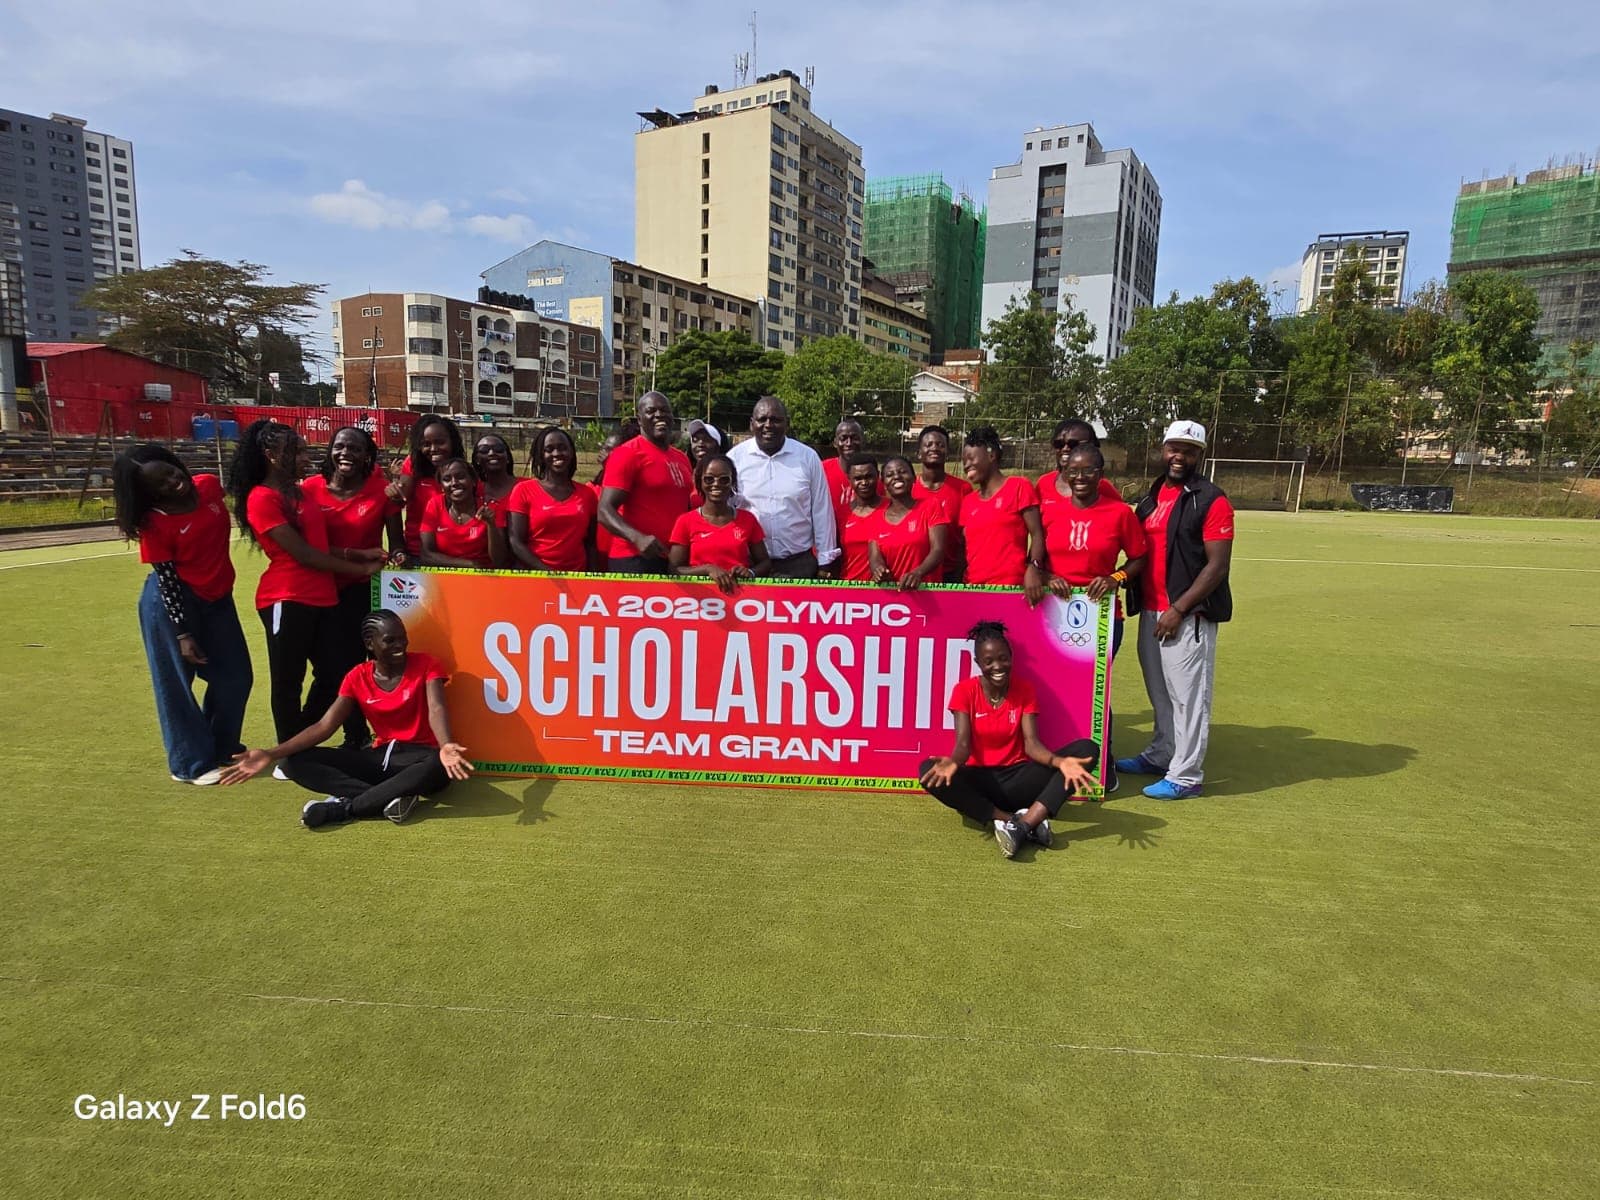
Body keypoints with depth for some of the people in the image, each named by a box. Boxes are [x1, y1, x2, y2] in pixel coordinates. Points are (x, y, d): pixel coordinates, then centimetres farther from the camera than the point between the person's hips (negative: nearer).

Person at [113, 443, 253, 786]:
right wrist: (183, 634, -17)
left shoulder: (209, 485, -8)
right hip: (172, 603, -6)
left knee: (234, 678, 12)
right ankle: (190, 764, 16)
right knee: (177, 683, 5)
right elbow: (167, 580, -17)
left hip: (216, 598, 6)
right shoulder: (154, 524, -19)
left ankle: (221, 745, 32)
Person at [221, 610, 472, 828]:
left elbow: (437, 710, -21)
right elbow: (324, 726, 0)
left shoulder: (426, 664, -5)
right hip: (380, 756, 4)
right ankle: (388, 797, -32)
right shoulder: (357, 677, 5)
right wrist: (271, 755, -12)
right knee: (296, 762, -12)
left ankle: (344, 806, -31)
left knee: (441, 766, -41)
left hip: (419, 755, -4)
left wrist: (445, 746, -43)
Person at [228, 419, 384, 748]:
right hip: (286, 600, -8)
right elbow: (302, 554, -14)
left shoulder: (298, 492, 16)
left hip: (321, 598, 8)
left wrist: (357, 553, 0)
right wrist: (360, 570, -8)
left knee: (335, 673, 11)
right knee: (289, 681, 3)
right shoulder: (262, 498, -10)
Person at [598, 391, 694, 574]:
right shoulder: (627, 454, -7)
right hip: (636, 560, -7)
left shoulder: (682, 458, 15)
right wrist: (637, 538, -29)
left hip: (676, 560, 7)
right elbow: (605, 511, -14)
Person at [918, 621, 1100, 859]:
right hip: (979, 780, -1)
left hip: (1017, 778, 2)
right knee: (929, 771, -32)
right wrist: (953, 762, -36)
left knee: (1087, 749, -20)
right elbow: (963, 743, -11)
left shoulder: (1024, 690, 2)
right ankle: (1020, 822, -34)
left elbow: (1031, 743, -8)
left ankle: (1021, 824, -37)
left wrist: (1060, 761, -30)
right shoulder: (964, 690, -3)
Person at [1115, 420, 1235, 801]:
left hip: (1189, 615, -7)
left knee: (1188, 694, -2)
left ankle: (1185, 776, 5)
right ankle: (1160, 755, 31)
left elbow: (1217, 566, -13)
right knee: (1159, 691, 17)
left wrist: (1178, 609, -17)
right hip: (1150, 611, 7)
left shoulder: (1212, 501, -9)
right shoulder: (1151, 497, 13)